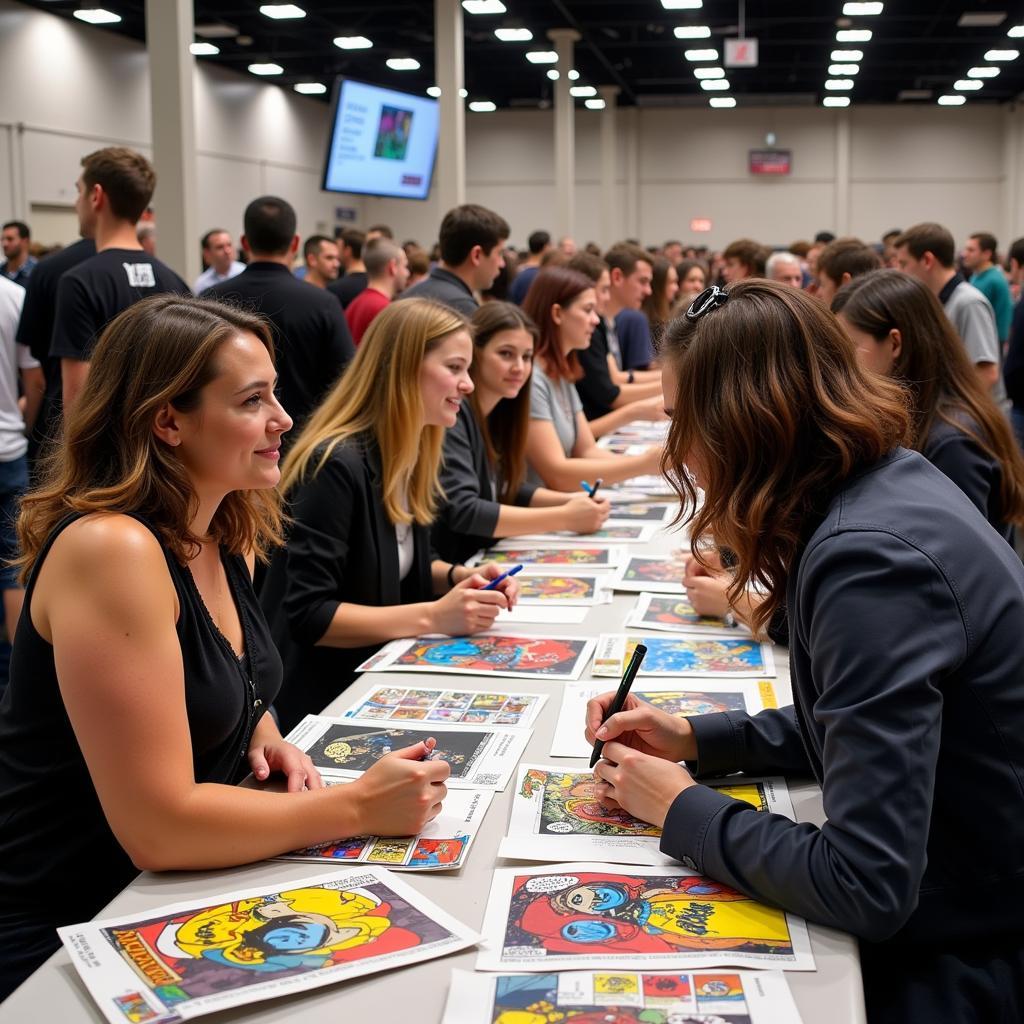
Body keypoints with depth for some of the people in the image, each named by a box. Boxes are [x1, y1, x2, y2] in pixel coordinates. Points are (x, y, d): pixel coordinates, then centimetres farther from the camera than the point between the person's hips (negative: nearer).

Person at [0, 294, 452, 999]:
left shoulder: (230, 536, 2)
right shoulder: (111, 550, -24)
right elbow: (157, 827, -27)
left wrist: (265, 740, -1)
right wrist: (358, 807, -20)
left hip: (174, 893, 8)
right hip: (63, 938, -7)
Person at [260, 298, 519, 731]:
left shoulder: (409, 460, 6)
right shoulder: (337, 466, -22)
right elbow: (309, 616, -24)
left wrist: (460, 577, 0)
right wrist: (434, 616, -25)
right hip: (322, 696, -8)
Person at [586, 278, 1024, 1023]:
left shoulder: (872, 558, -28)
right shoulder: (885, 483, 1)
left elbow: (868, 888, -29)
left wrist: (682, 810, -15)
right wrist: (696, 741, 5)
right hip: (951, 912, 8)